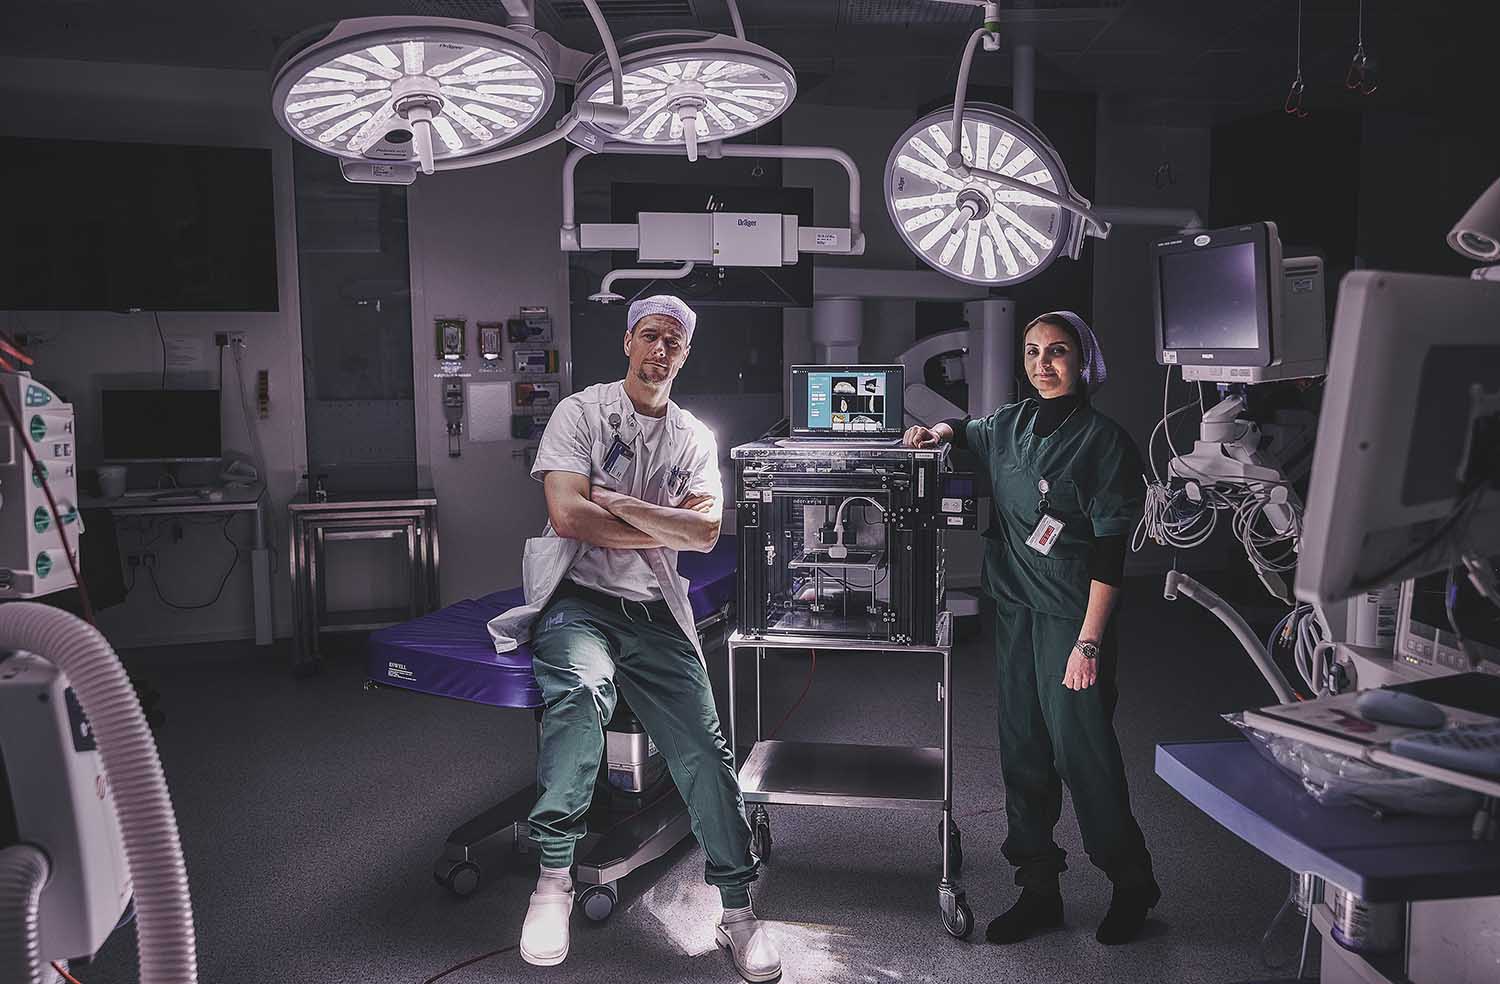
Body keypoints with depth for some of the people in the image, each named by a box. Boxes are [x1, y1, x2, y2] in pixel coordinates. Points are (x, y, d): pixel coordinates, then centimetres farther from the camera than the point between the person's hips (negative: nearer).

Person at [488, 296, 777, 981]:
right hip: (577, 598, -3)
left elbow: (706, 533, -2)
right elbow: (567, 515, -12)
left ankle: (738, 913, 9)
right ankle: (553, 879, -17)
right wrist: (664, 531, -5)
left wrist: (621, 504, -12)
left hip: (655, 614, 4)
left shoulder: (695, 438, 13)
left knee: (706, 751, -8)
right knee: (581, 691, -35)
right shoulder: (581, 412, 2)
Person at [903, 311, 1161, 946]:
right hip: (1014, 609, 6)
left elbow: (1109, 553, -12)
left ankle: (1132, 886, 20)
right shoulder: (1009, 425, 9)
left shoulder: (1104, 440, -8)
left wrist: (1089, 642, -17)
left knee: (1082, 751, -2)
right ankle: (1039, 890, 23)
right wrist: (940, 432, 8)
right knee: (1023, 752, 10)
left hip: (1072, 616, -6)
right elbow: (967, 434, 33)